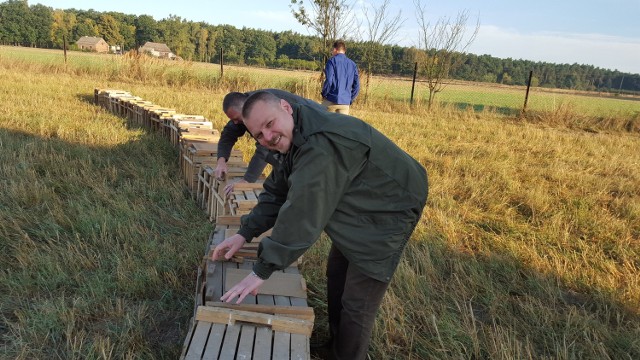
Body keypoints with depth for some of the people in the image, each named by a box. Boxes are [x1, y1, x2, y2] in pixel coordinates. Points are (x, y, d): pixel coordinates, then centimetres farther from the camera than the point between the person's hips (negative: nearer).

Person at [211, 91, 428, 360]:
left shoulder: (324, 144, -34)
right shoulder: (295, 139, 0)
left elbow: (302, 214, -36)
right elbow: (276, 193, 7)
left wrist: (262, 271, -31)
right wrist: (244, 234, -2)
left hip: (389, 210, -10)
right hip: (357, 213, 10)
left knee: (357, 305, -4)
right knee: (336, 276, 21)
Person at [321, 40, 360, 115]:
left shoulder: (332, 61, -4)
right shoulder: (352, 64, 10)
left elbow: (329, 80, -14)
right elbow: (356, 85, 8)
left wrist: (324, 94, -1)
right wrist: (350, 100, 14)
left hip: (331, 100, -4)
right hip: (345, 103, 4)